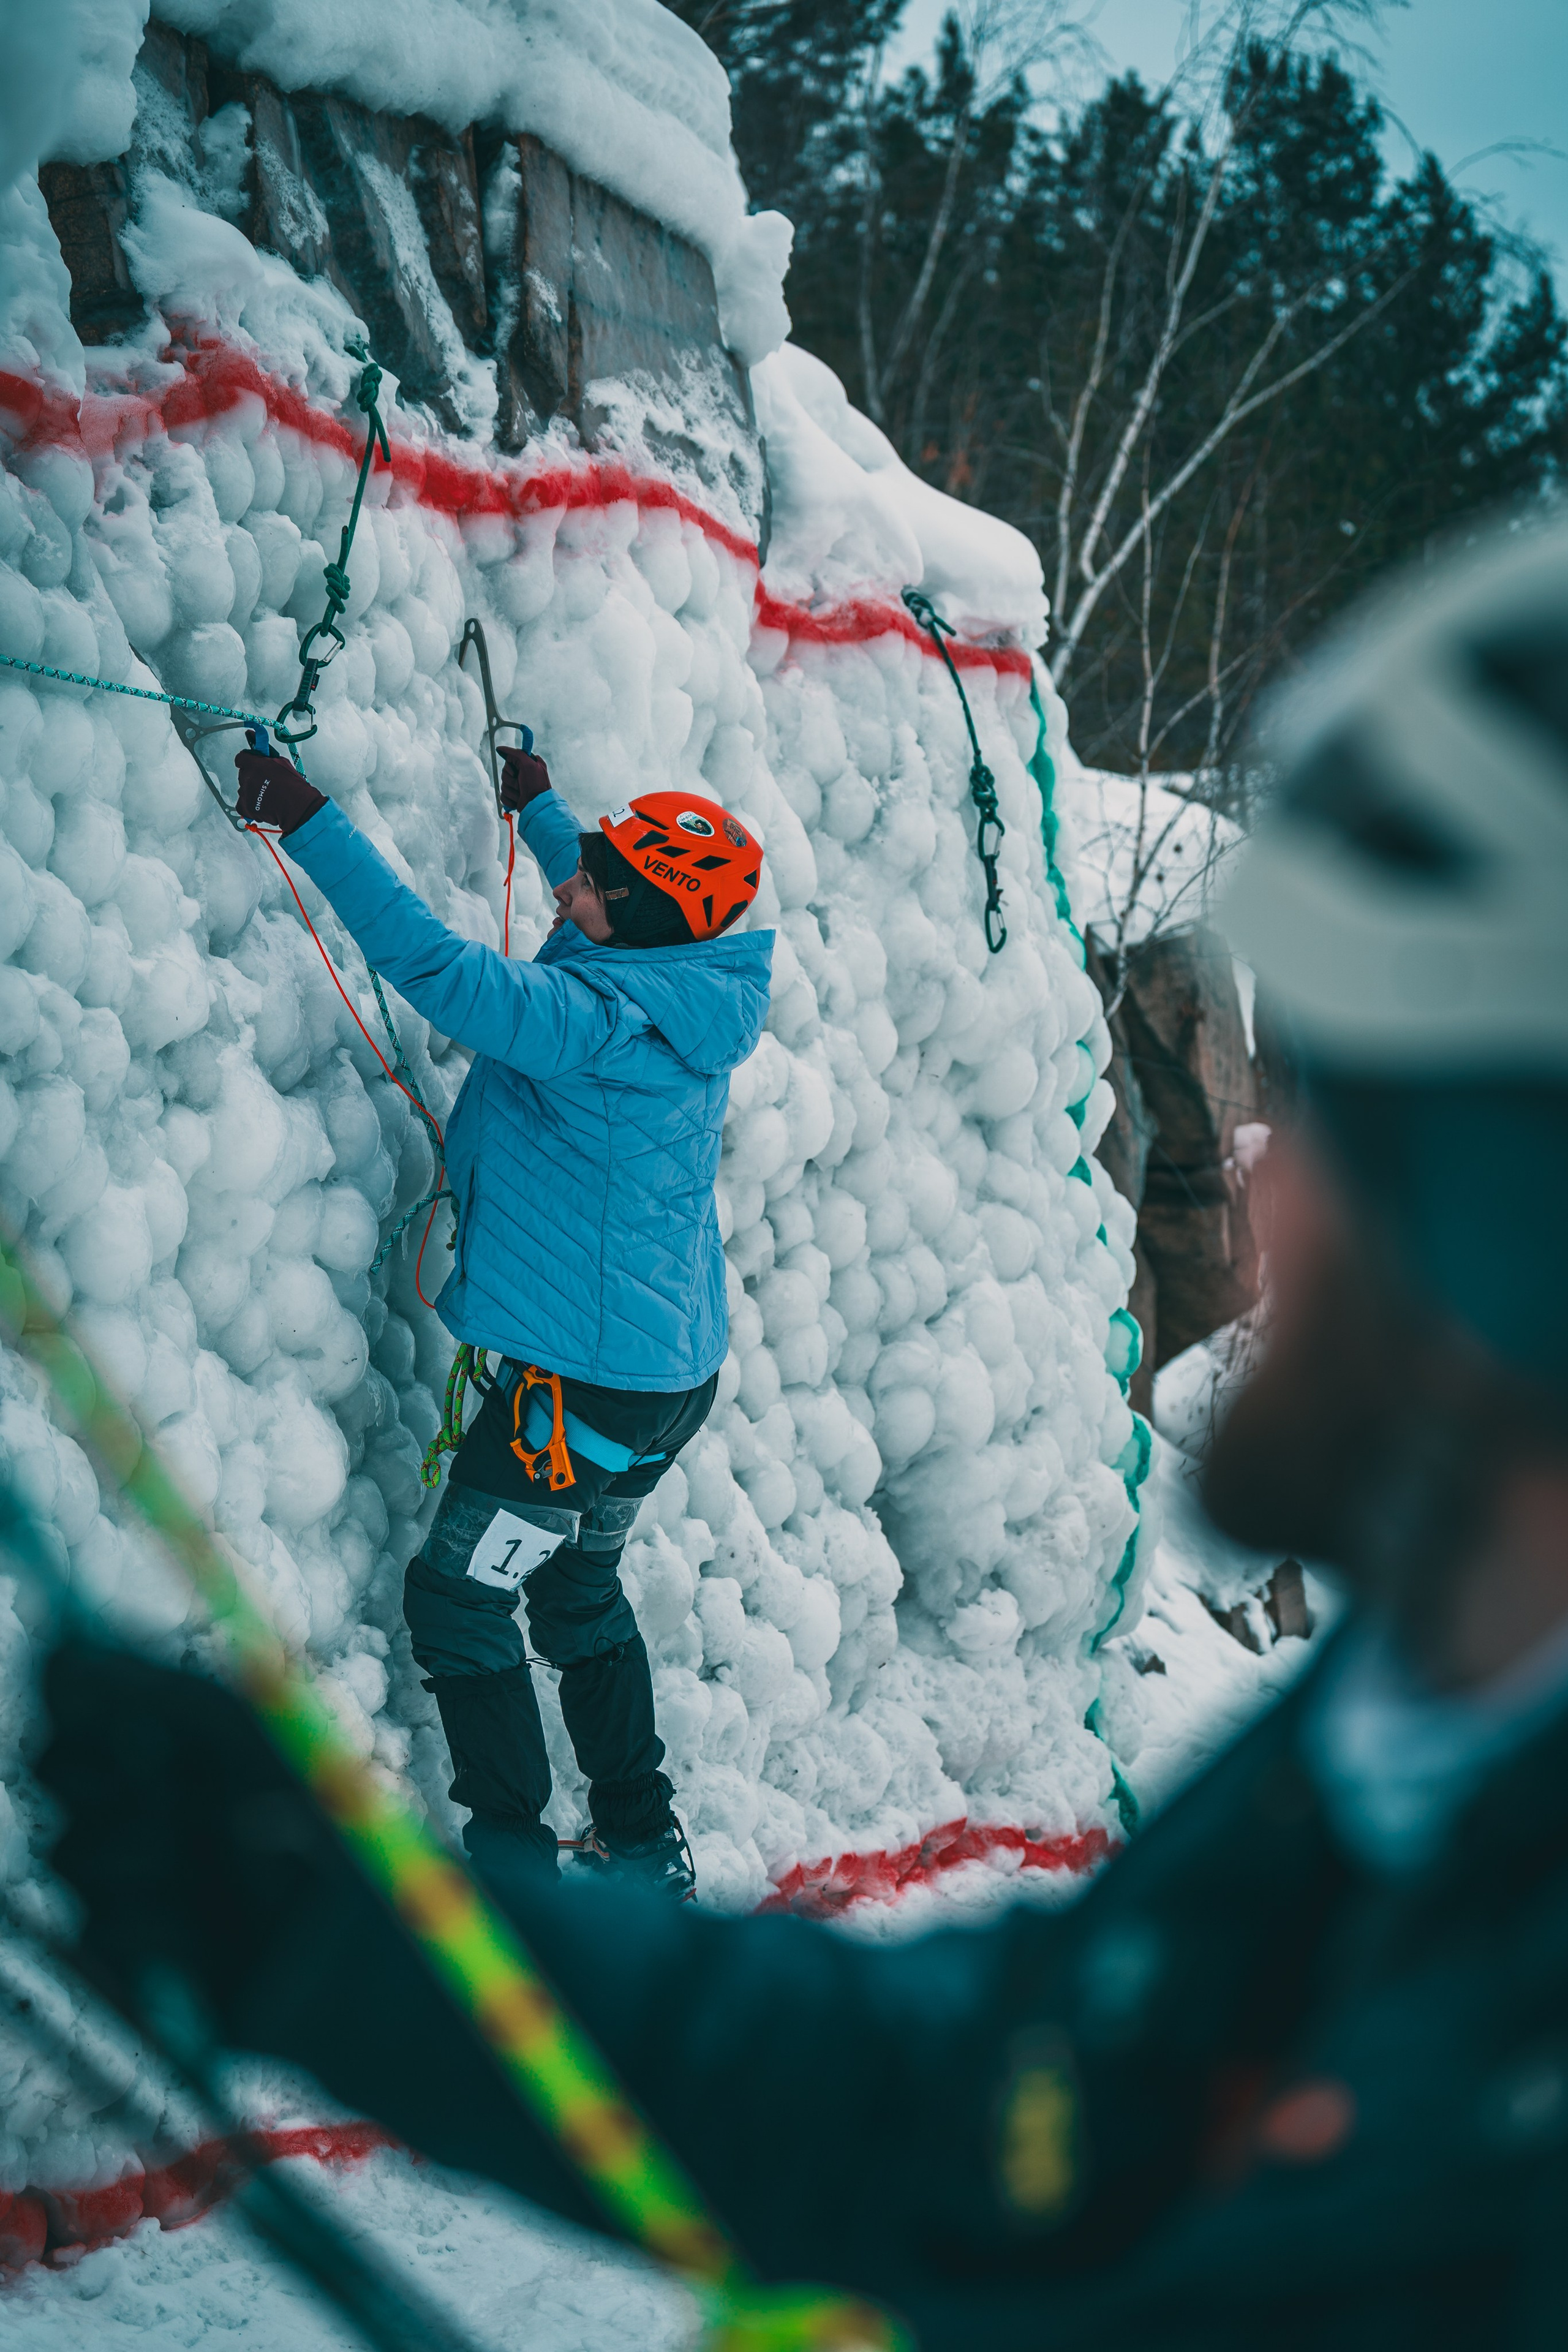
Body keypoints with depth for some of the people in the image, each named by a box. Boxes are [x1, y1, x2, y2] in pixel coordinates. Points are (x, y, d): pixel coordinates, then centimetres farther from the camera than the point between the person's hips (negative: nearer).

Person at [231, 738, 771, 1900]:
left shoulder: (598, 1023, -25)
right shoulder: (679, 997, 2)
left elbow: (430, 960, -30)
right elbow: (605, 923, 26)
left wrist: (309, 817, -24)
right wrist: (539, 804, 39)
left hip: (587, 1382, -9)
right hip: (671, 1369, 10)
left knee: (458, 1595, 3)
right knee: (578, 1588, 24)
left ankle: (513, 1860, 8)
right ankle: (645, 1843, 30)